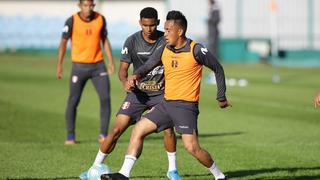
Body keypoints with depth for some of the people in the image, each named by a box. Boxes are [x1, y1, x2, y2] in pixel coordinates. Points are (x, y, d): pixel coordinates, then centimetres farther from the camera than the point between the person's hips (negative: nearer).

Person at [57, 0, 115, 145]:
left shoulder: (100, 19, 0)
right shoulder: (72, 21, -9)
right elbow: (63, 42, -3)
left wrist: (111, 61, 6)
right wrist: (59, 65, -8)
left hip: (98, 65, 2)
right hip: (79, 66, -2)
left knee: (105, 98, -7)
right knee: (73, 101, -3)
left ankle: (103, 135, 3)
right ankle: (70, 136, 9)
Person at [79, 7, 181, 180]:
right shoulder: (132, 41, -9)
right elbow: (123, 69, -7)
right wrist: (125, 82, -27)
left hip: (161, 92, 0)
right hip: (138, 92, 0)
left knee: (168, 128, -18)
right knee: (117, 129, -8)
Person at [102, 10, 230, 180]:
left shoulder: (196, 50, -11)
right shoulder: (164, 46, 5)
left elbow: (218, 69, 0)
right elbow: (149, 65, 7)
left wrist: (221, 97, 5)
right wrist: (136, 75, -17)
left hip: (186, 106, -7)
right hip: (166, 103, 7)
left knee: (191, 147, -16)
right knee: (138, 129, -1)